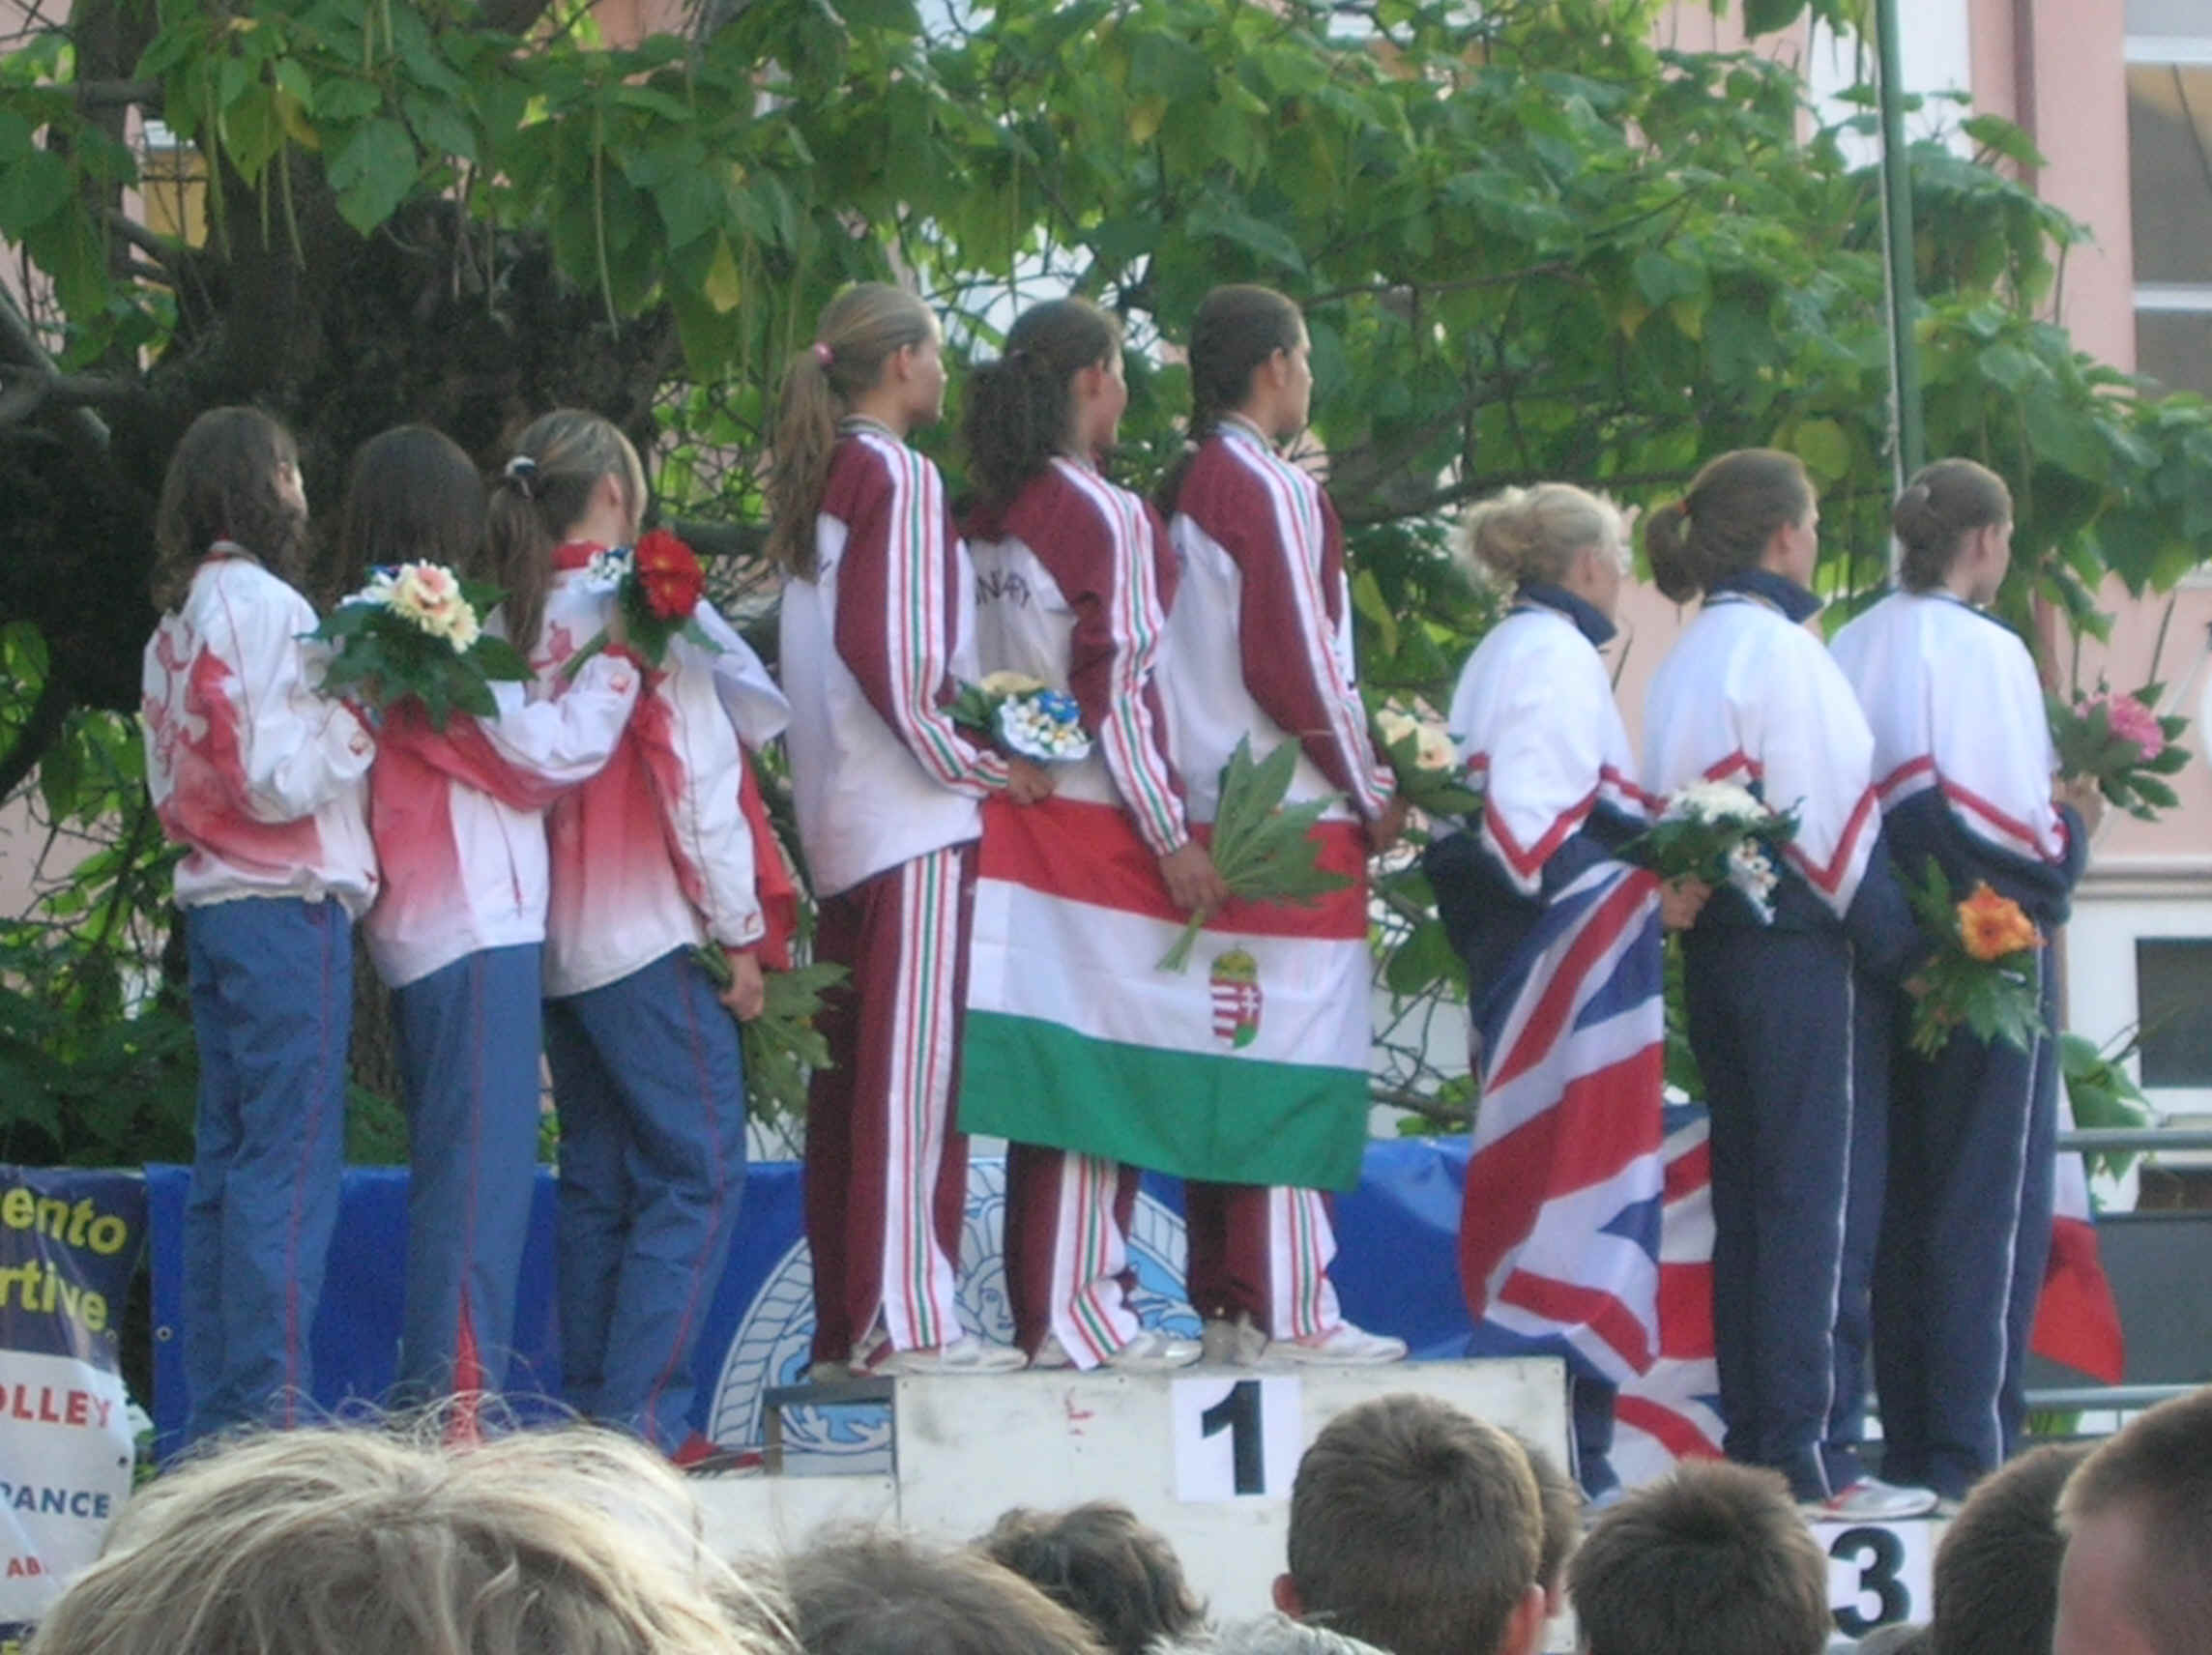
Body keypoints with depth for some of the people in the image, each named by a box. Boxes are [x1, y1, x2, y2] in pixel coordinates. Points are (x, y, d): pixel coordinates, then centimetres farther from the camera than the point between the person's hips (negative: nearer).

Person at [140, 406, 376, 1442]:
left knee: (226, 1160, 10)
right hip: (287, 906, -9)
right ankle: (269, 1408, -11)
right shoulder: (262, 607, -12)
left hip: (213, 906, 9)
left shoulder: (180, 618, 15)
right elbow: (277, 776, -19)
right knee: (291, 1162, -8)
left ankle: (214, 1423, 11)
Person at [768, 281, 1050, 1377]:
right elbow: (888, 651, -17)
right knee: (915, 1058, -9)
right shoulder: (894, 475, -10)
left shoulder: (819, 478, 16)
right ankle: (904, 1319, -12)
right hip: (912, 814, -9)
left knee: (852, 1064, 9)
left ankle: (845, 1322, 11)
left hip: (839, 814, 9)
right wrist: (983, 762, -9)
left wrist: (965, 700, 17)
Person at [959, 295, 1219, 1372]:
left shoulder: (986, 517, 10)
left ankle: (1045, 1309, 13)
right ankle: (1076, 1313, -7)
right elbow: (1117, 689, -15)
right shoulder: (1106, 517, -11)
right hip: (1095, 820, -8)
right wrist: (1172, 834, -14)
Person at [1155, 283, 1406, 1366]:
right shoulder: (1272, 492, -11)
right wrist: (1368, 792, -5)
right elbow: (1294, 662, -16)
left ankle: (1224, 1304, 11)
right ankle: (1285, 1308, -8)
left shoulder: (1181, 493, 14)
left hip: (1207, 815, 8)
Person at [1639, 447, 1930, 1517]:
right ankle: (1811, 1456, -7)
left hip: (1713, 938, 9)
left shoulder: (1684, 658, 13)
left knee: (1749, 1193, 11)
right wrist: (1899, 946, -6)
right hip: (1796, 946, -8)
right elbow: (1831, 815, -12)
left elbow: (1672, 803, 14)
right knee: (1822, 1197, -6)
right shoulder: (1781, 650, -12)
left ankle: (1753, 1447, 13)